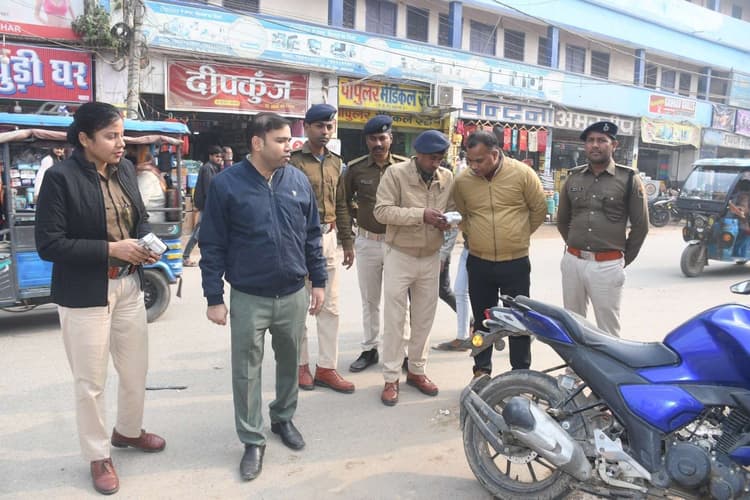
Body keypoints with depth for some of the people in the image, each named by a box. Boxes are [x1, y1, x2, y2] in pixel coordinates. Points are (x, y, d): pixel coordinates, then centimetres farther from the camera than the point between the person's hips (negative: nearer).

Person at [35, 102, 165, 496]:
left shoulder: (125, 169, 3)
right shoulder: (60, 177, -15)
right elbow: (48, 245, -17)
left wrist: (147, 243, -5)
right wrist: (110, 249, -21)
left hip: (129, 286, 6)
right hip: (85, 294, -6)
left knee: (136, 368, 19)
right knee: (91, 380, 9)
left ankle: (128, 431, 45)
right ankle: (98, 456, 30)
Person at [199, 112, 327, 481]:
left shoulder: (299, 181, 1)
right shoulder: (226, 184, -10)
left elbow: (312, 236, 8)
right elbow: (212, 246, -7)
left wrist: (318, 281, 8)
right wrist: (214, 298, -7)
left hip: (294, 294, 3)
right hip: (248, 298, -3)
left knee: (289, 362, 17)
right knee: (247, 371, 6)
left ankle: (283, 419, 40)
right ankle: (253, 440, 23)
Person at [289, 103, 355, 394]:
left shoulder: (335, 162, 12)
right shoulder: (293, 161, -7)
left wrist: (347, 241, 14)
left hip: (328, 238, 6)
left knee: (330, 307, 8)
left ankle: (326, 367, 17)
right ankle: (301, 364, 20)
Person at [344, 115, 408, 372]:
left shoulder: (405, 166, -5)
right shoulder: (355, 168, -2)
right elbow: (344, 200, 12)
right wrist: (357, 214, 2)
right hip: (367, 242, 2)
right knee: (369, 300, 13)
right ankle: (370, 349, 26)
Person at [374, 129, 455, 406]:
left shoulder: (447, 177, 2)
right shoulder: (395, 173, -12)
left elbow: (453, 208, 12)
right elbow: (381, 211, -19)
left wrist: (449, 220, -13)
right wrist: (421, 215, -26)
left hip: (431, 258, 4)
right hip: (400, 256, -4)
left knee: (424, 319, 14)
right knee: (394, 320, 2)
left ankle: (416, 370, 30)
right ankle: (391, 378, 13)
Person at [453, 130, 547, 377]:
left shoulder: (522, 174, -10)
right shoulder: (462, 181, -5)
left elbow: (539, 209, 3)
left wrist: (520, 234, 10)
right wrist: (476, 235, 8)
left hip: (516, 263, -2)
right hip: (478, 263, 2)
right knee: (481, 321, 13)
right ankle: (481, 370, 28)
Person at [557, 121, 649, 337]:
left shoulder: (629, 179, -1)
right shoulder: (573, 177, 9)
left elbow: (640, 225, 2)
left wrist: (624, 259, 6)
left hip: (607, 266, -4)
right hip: (572, 262, 4)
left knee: (608, 329, 4)